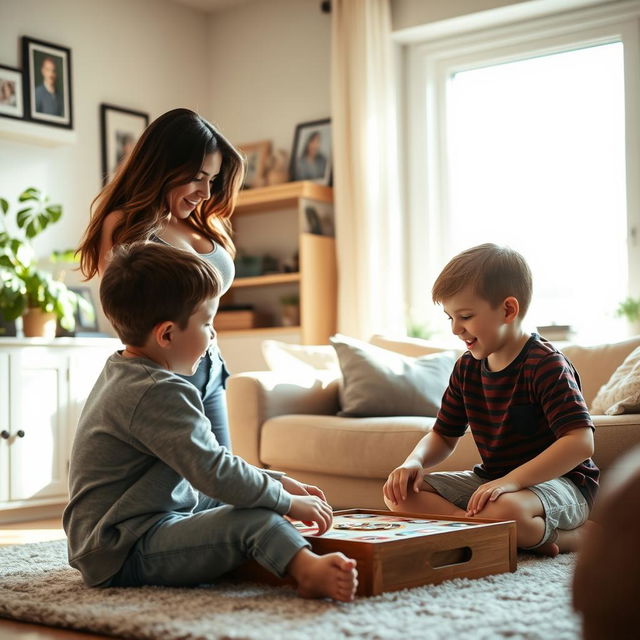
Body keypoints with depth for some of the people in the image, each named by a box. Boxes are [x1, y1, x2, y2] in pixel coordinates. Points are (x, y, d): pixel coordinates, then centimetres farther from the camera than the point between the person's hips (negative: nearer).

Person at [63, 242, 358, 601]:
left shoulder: (123, 374, 13)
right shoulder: (158, 393, -22)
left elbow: (205, 459, 17)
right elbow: (215, 472, -27)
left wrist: (277, 482, 11)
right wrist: (288, 502, -14)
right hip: (127, 555, -11)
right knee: (253, 519, -26)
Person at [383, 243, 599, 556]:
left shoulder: (545, 364, -17)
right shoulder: (467, 368, 6)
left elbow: (581, 442, -26)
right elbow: (443, 436, 14)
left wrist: (511, 480, -34)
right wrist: (415, 461, -10)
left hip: (560, 481, -9)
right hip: (490, 479, 9)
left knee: (504, 510, -42)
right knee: (400, 492, -9)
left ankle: (566, 537, -9)